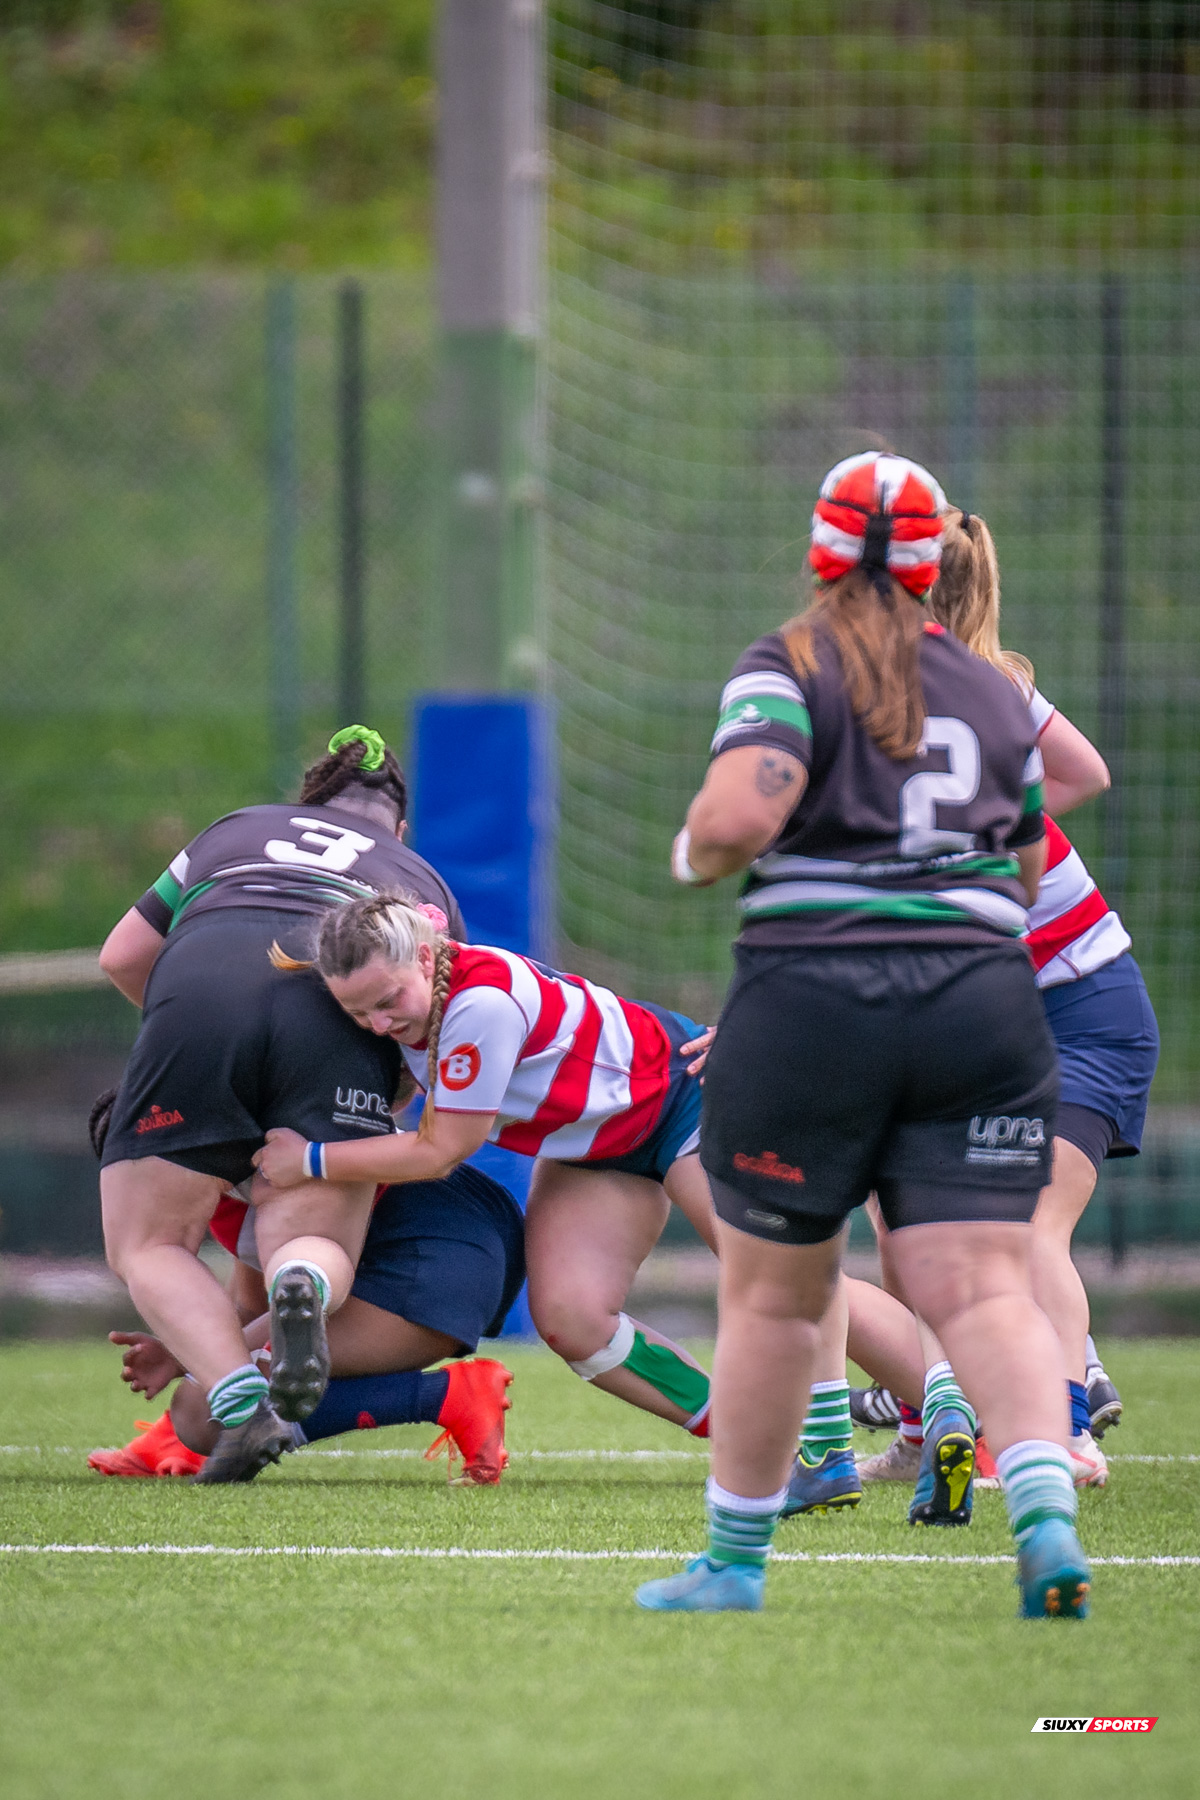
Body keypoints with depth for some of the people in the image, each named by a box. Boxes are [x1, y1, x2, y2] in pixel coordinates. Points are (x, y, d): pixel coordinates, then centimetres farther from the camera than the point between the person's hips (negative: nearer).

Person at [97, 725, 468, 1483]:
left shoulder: (235, 832, 37)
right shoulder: (422, 881, 36)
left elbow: (121, 956, 33)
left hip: (199, 985, 0)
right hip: (337, 1007, 0)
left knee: (150, 1245, 11)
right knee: (317, 1245, 7)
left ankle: (242, 1403, -17)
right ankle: (302, 1290, -33)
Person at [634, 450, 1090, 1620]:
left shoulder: (789, 670, -1)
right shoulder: (994, 695, 15)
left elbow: (737, 817, -17)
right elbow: (1027, 878, 20)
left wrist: (693, 854, 4)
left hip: (812, 995, -3)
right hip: (982, 994, 3)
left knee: (771, 1293, 10)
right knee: (981, 1287, -3)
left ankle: (734, 1557, 20)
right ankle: (1045, 1509, -26)